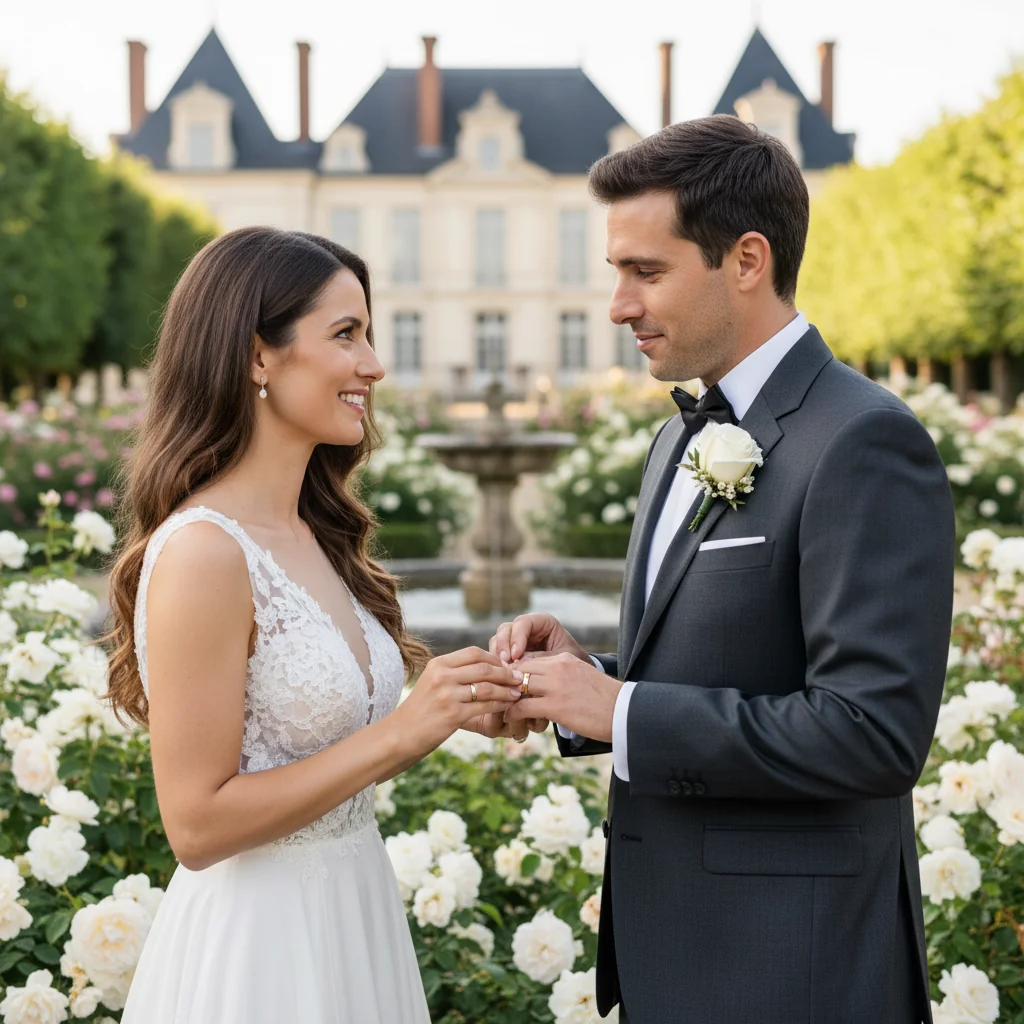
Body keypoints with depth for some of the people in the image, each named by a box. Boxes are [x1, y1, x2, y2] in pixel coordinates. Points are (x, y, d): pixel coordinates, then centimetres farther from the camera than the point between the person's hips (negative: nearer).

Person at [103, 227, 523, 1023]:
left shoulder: (313, 535, 4)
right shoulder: (202, 552, -19)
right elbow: (197, 823, -20)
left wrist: (453, 705, -3)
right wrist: (400, 731, -20)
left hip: (350, 917, 8)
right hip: (258, 938, -8)